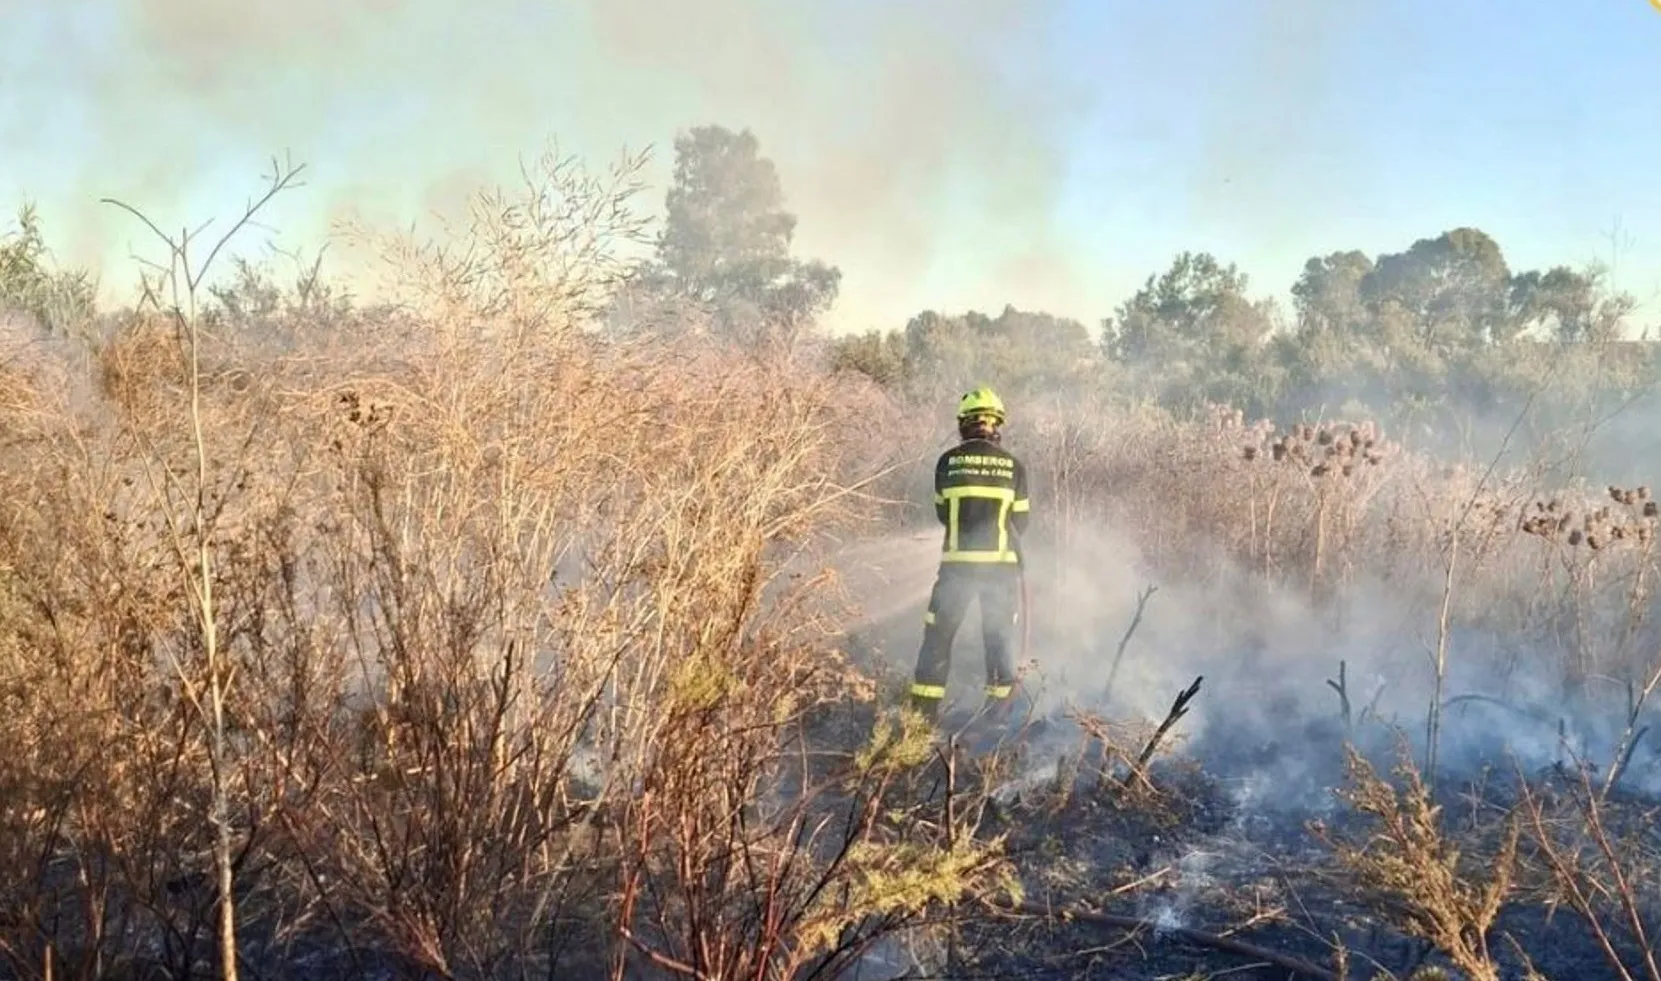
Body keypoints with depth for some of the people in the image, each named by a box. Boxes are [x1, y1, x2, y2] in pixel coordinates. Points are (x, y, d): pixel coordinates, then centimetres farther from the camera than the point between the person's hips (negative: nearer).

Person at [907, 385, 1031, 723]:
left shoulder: (948, 461, -2)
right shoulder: (1014, 466, 0)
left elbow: (942, 513, 8)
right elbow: (1020, 521, 6)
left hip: (957, 561, -1)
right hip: (1003, 563, 1)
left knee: (939, 634, 7)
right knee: (1000, 634, 13)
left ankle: (924, 709, 6)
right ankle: (999, 706, 15)